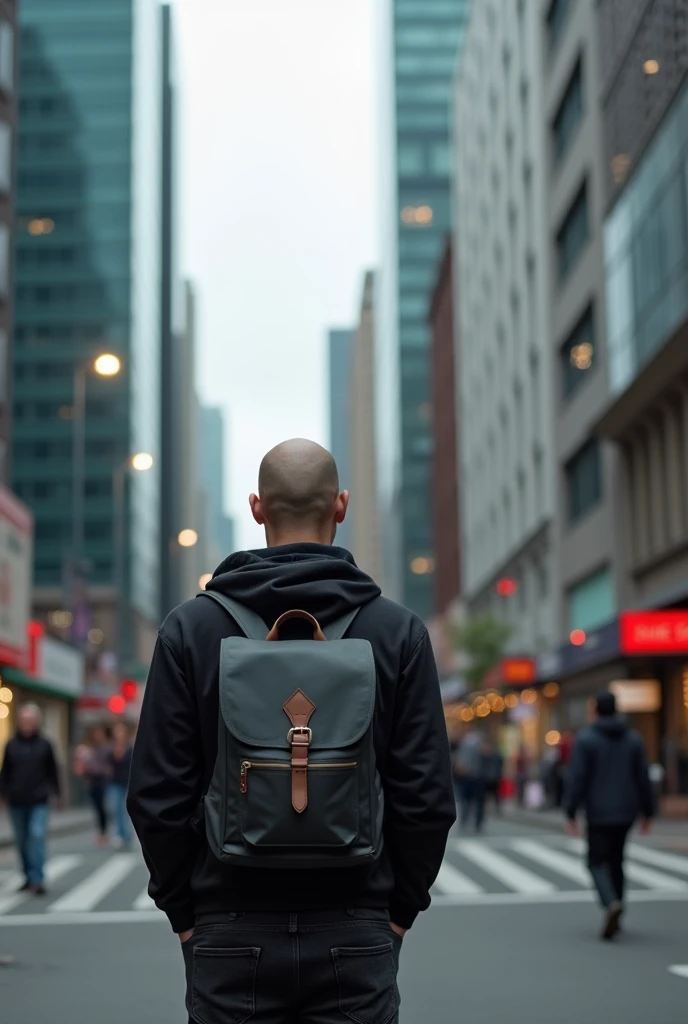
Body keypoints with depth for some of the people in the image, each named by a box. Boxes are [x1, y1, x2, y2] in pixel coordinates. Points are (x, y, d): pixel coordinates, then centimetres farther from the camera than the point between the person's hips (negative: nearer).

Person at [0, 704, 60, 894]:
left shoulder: (44, 745, 1)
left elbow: (53, 771, 6)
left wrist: (55, 792, 4)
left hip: (38, 801, -2)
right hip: (17, 802, 3)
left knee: (37, 836, -15)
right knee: (22, 841, 9)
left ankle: (37, 878, -16)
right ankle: (29, 877, 21)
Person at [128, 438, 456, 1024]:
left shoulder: (190, 627, -2)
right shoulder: (399, 631, -2)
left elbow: (157, 793, -3)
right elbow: (427, 795, -4)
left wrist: (184, 912, 8)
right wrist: (400, 908, 9)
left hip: (229, 936, 0)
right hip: (357, 937, 0)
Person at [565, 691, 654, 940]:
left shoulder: (586, 739, -8)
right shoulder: (633, 739, 4)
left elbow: (577, 779, -12)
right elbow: (643, 779, 4)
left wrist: (571, 814, -8)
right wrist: (647, 812, 11)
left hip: (598, 813, -4)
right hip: (626, 812, 4)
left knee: (597, 862, 2)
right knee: (616, 861, 17)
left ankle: (612, 904, -24)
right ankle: (614, 918, 21)